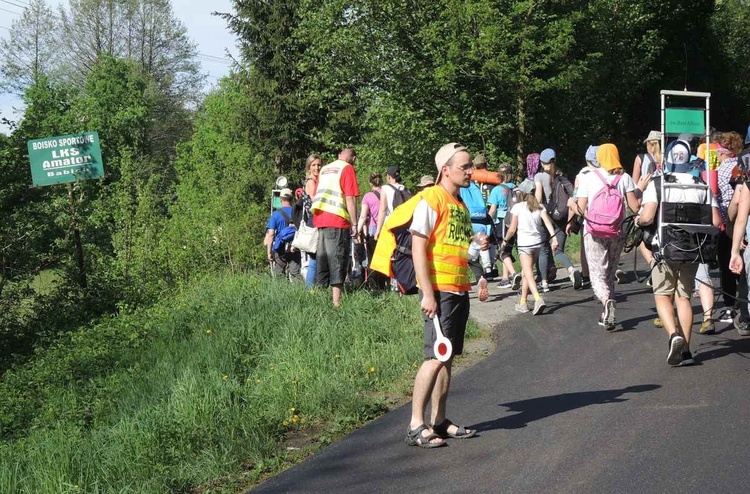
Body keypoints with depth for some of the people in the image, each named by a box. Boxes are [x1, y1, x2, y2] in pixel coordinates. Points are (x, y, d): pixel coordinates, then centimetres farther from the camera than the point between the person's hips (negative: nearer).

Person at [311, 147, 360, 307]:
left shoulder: (324, 169, 20)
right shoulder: (348, 168, -2)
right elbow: (350, 198, -10)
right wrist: (354, 225, -9)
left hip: (319, 220, 7)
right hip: (337, 221, -7)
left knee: (322, 259, 12)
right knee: (338, 260, -7)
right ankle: (336, 300, -13)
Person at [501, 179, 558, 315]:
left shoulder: (518, 207, -4)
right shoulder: (539, 207, 7)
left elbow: (512, 229, -2)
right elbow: (548, 223, -8)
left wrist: (505, 240, 14)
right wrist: (554, 237, -14)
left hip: (524, 244, -5)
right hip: (538, 242, 5)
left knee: (528, 274, -11)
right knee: (525, 273, 19)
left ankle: (538, 298, -33)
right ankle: (522, 302, 25)